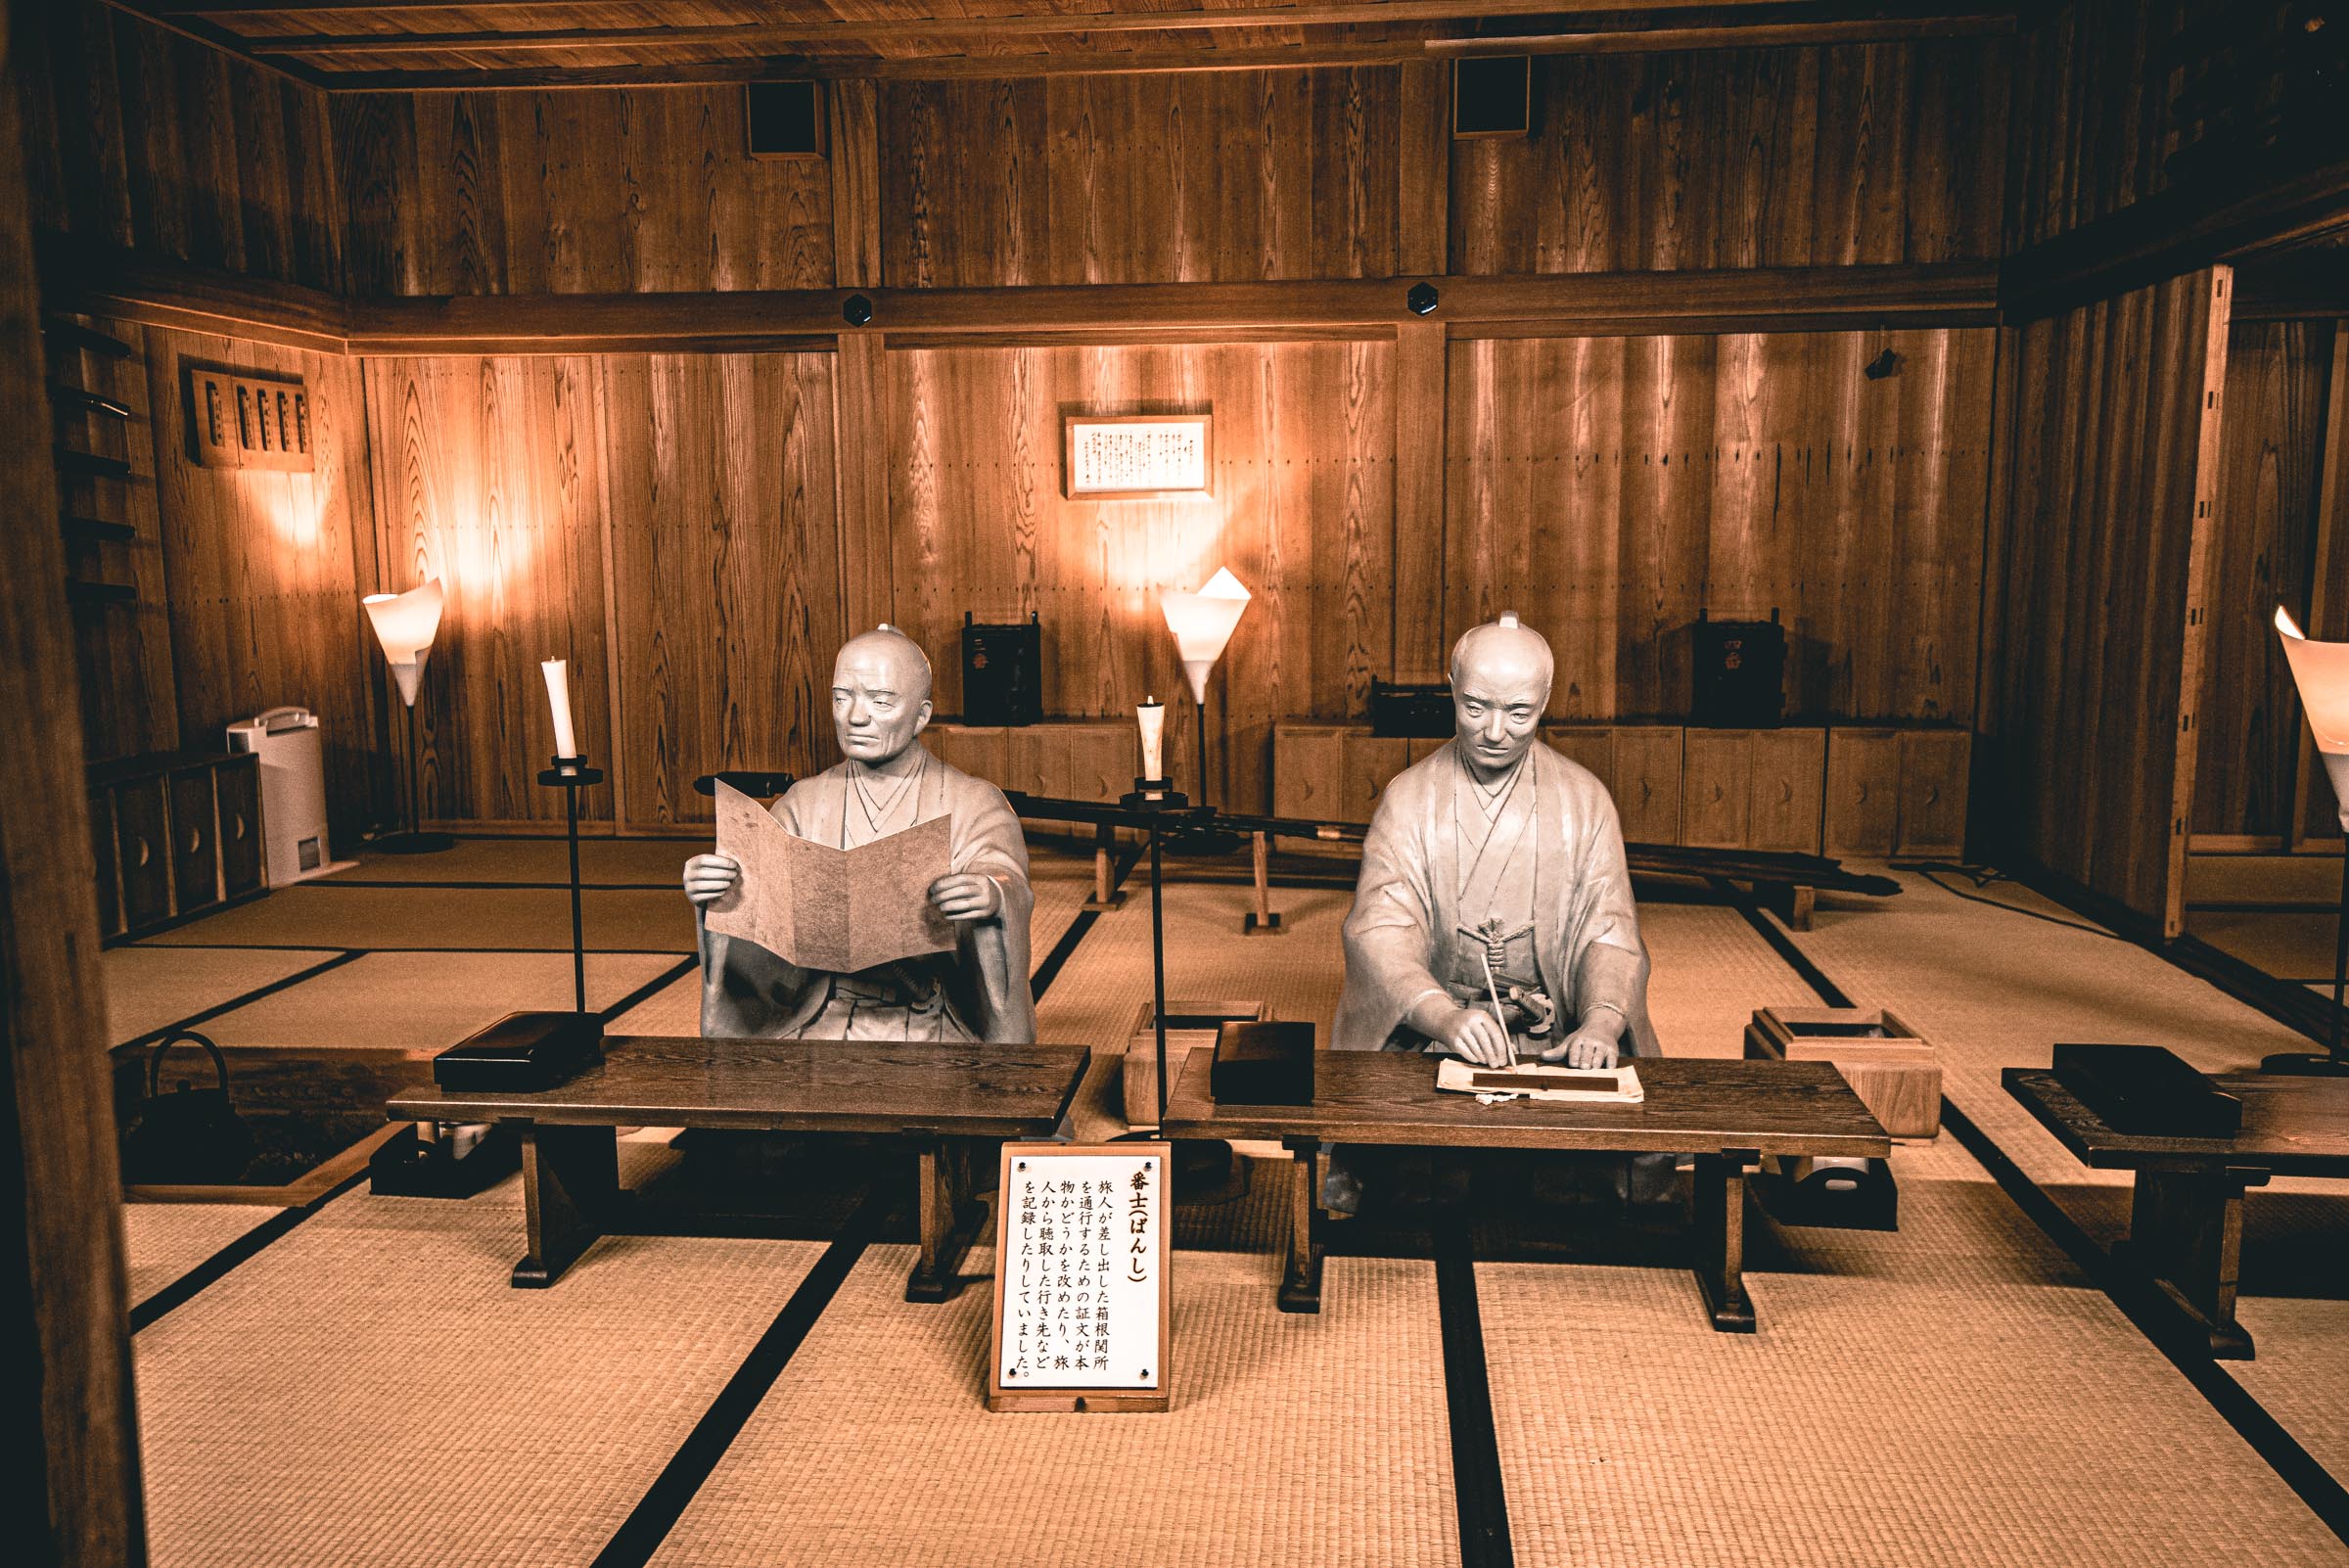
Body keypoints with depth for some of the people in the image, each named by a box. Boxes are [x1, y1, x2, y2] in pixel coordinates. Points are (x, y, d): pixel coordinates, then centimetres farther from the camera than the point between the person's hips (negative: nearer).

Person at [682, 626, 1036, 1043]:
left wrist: (991, 898, -41)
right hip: (826, 1024, 2)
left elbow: (1006, 880, -16)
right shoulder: (803, 804, 9)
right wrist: (716, 894, -26)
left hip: (938, 1029, -1)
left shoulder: (977, 805, 2)